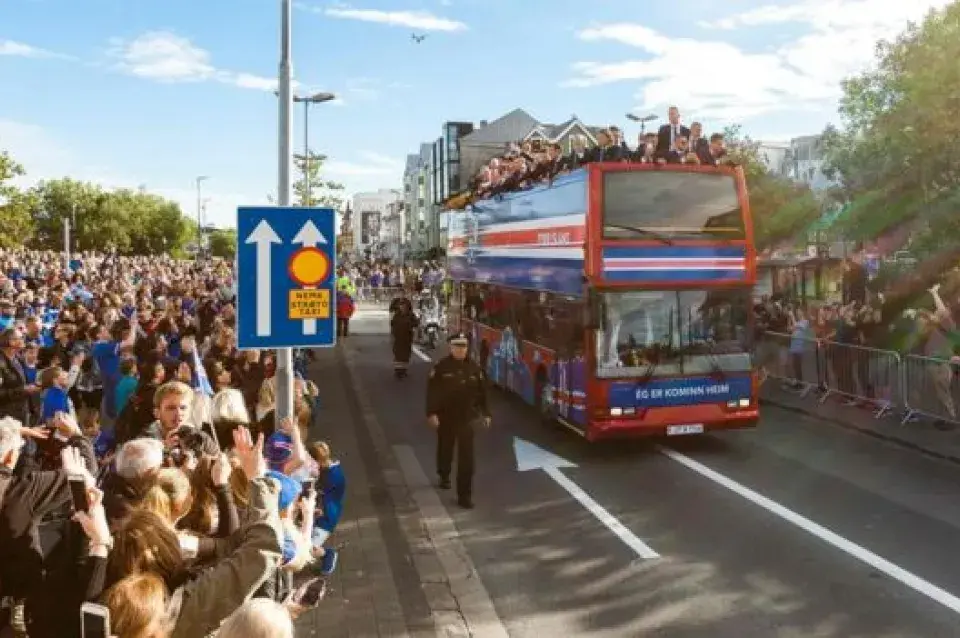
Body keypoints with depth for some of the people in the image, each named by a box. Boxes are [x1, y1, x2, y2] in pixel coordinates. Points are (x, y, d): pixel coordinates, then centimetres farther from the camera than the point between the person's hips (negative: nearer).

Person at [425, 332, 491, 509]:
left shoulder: (474, 368, -1)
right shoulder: (441, 367, -9)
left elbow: (482, 392, 6)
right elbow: (432, 391, -10)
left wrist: (485, 413, 8)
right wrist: (431, 413, -16)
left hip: (467, 418, 1)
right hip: (445, 417, -1)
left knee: (466, 456, -3)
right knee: (445, 449, 19)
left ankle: (465, 494, 2)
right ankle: (444, 476, 48)